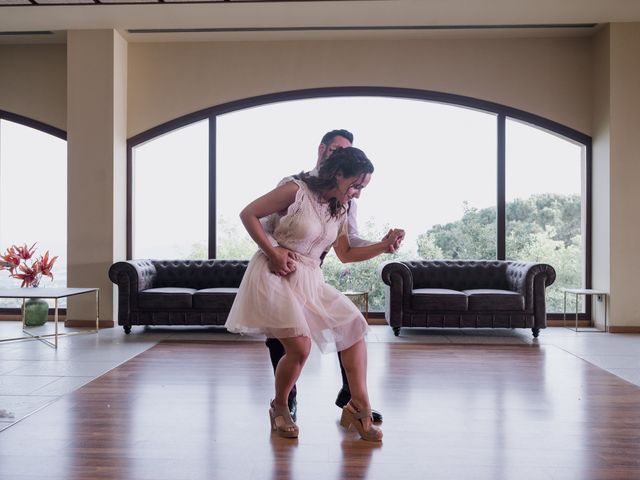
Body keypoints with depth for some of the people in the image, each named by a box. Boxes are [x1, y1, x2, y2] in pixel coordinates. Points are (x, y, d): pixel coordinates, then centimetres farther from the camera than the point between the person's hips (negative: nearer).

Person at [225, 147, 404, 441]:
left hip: (310, 280, 8)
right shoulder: (296, 191, -12)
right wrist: (272, 253, -16)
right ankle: (279, 409, 9)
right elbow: (248, 214, -8)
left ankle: (358, 407, 6)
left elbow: (345, 254, 15)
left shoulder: (339, 210, 10)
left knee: (354, 328, 1)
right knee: (300, 347, -18)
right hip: (276, 275, -8)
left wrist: (384, 245, 2)